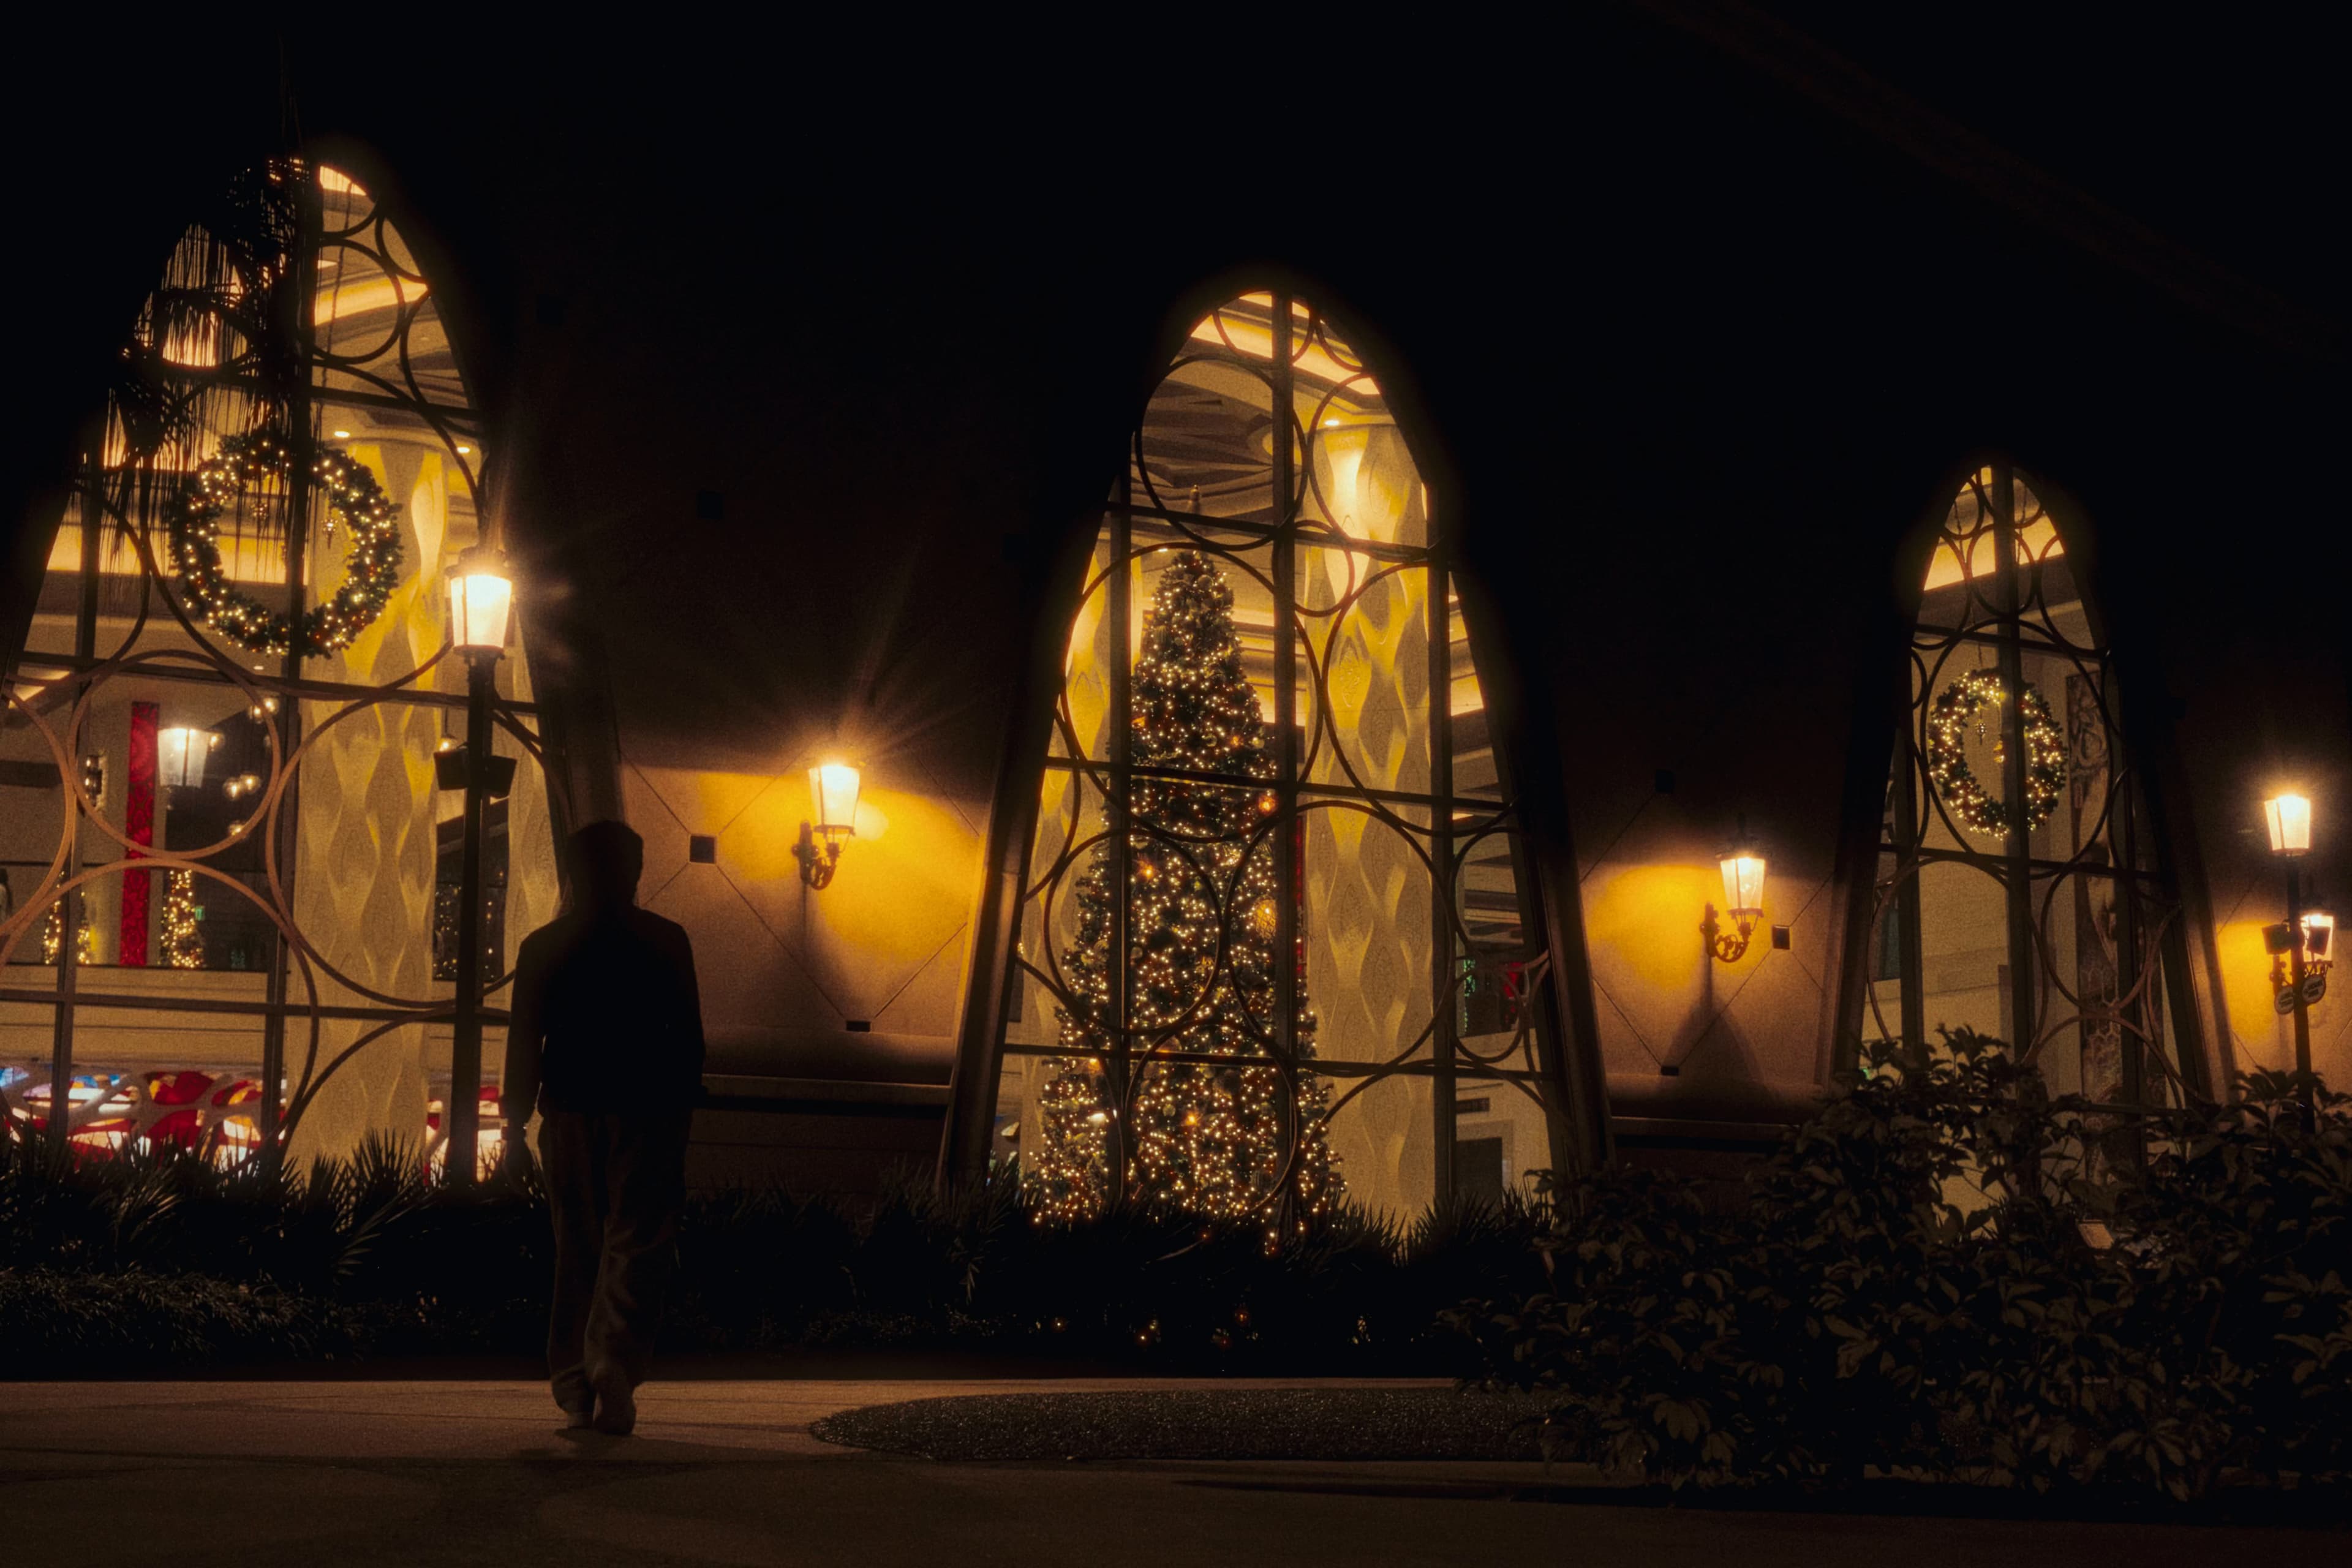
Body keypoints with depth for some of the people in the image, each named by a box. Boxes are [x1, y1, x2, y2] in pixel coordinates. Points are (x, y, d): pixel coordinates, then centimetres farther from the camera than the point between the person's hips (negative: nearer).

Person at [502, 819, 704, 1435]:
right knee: (638, 1245, -4)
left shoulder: (544, 946, 4)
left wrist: (516, 1125, 8)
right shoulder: (665, 942, 0)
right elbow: (688, 1038, 2)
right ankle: (616, 1360, -24)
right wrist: (684, 1112, 12)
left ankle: (575, 1380, 13)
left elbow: (524, 1043, 3)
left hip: (571, 1111, 2)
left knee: (577, 1247, 12)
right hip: (646, 1111, -2)